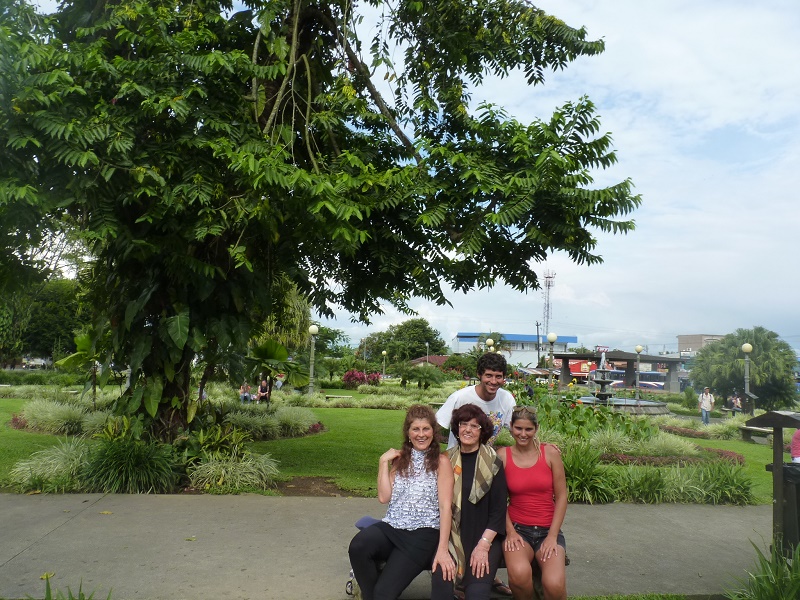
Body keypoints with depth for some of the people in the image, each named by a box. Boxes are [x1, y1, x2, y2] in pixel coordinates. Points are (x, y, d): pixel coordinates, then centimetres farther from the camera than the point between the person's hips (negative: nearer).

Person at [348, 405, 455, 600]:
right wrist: (384, 462, 3)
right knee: (358, 546, -28)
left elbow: (445, 506, -7)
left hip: (423, 534, -4)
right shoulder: (400, 459, 15)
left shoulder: (441, 461, 0)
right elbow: (384, 497, 7)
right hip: (391, 528, 5)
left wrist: (442, 550, -16)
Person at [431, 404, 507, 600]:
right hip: (451, 537, 1)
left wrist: (483, 545, -12)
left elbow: (498, 510, -2)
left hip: (485, 537, -1)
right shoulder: (447, 461, 5)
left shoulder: (493, 463, -1)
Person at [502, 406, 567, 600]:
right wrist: (510, 531, -10)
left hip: (548, 529, 0)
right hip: (518, 528, 0)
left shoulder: (550, 453, 0)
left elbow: (561, 497, 1)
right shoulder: (502, 457, -1)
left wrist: (552, 536, -5)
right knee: (519, 574, -31)